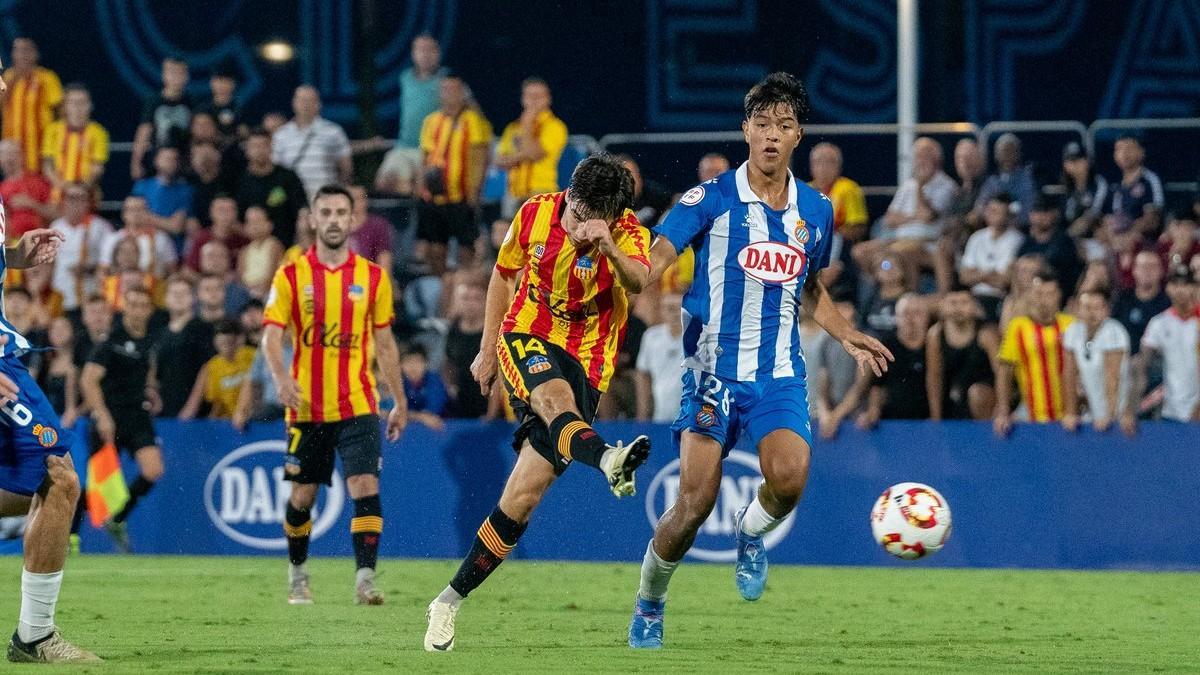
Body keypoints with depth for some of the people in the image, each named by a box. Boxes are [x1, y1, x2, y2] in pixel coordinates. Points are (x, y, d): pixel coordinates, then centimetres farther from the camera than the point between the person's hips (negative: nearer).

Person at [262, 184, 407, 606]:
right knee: (302, 494, 8)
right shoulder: (291, 276, 1)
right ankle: (297, 572, 30)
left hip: (358, 405, 0)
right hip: (307, 408, 0)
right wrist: (280, 378, -25)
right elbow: (272, 335, -6)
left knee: (365, 487, -14)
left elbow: (385, 343, 12)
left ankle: (365, 578, -16)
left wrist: (399, 403, 12)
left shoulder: (373, 277, 5)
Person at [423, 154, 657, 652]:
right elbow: (504, 273, 14)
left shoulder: (628, 233, -13)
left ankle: (451, 600, 5)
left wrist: (608, 247, -55)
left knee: (524, 497, -7)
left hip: (586, 360, -1)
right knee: (555, 396, -38)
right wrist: (488, 349, 13)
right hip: (527, 339, 1)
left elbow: (639, 281, -36)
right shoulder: (535, 214, -5)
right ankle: (607, 460, -69)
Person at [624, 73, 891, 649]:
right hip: (714, 368, -3)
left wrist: (846, 336, 13)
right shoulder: (711, 200, -5)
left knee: (789, 476, -24)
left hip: (780, 374, 3)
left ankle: (751, 535, 12)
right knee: (695, 504, -10)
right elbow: (653, 262, -15)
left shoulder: (816, 211, 9)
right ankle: (648, 605, 16)